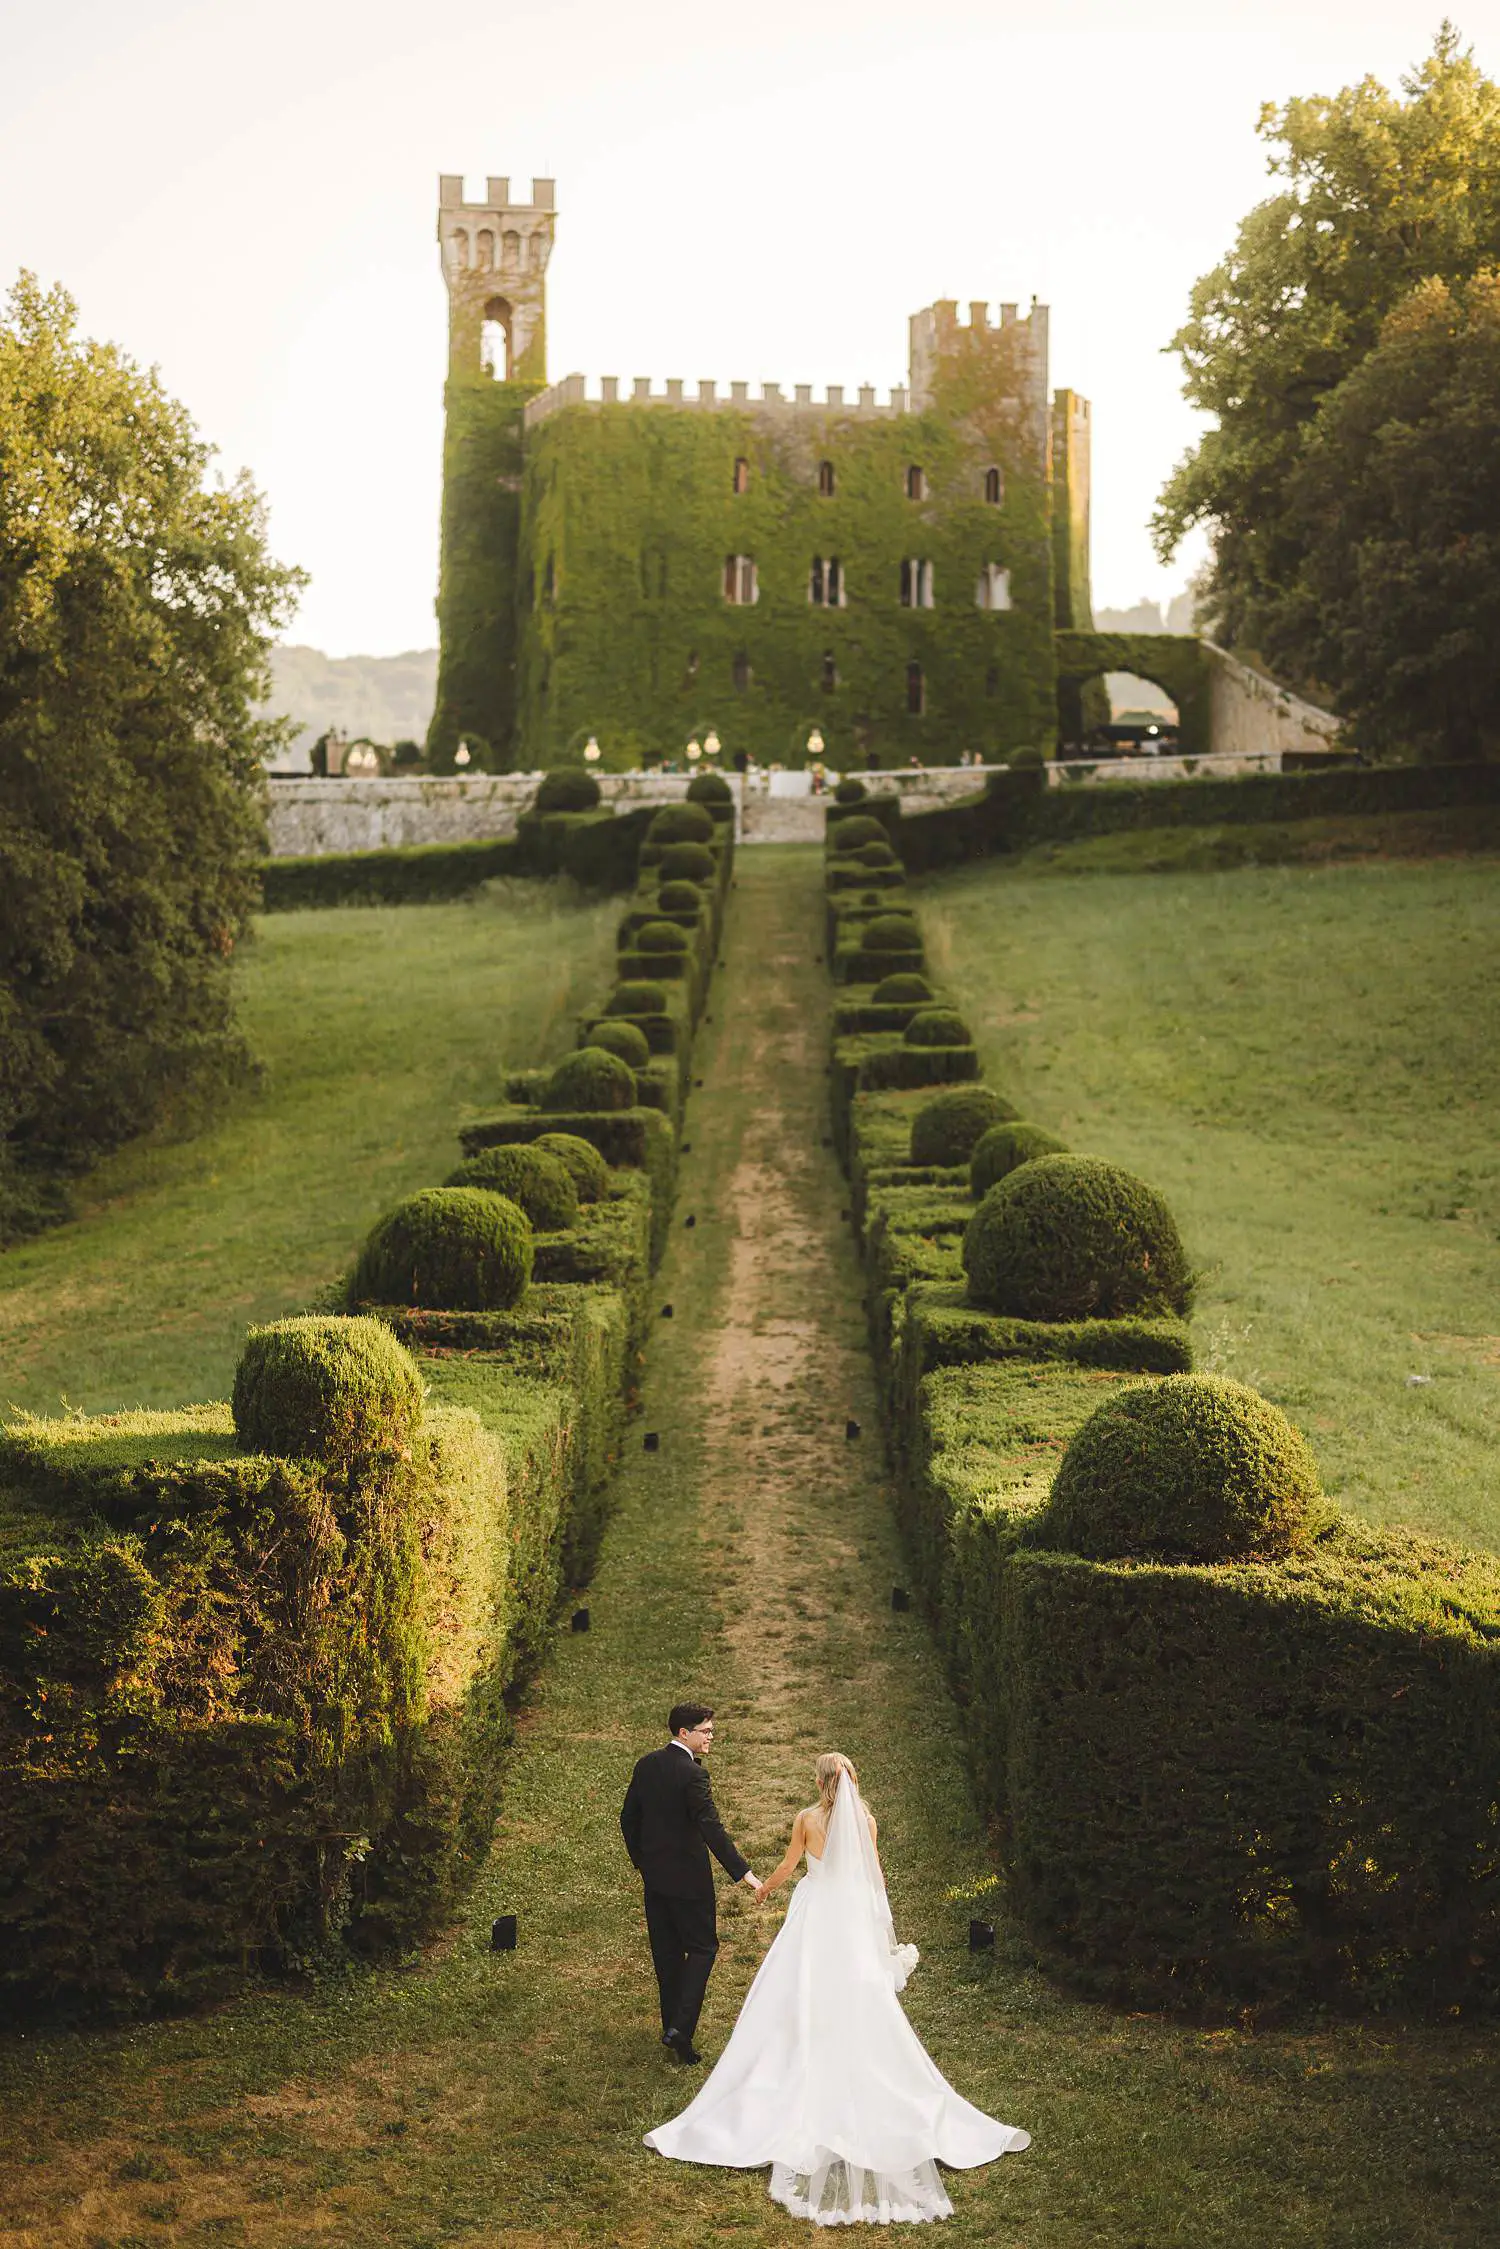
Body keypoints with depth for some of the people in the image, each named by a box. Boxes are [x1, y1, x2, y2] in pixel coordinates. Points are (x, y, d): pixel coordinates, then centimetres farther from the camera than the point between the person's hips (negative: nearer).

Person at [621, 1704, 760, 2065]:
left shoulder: (646, 1765, 4)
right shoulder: (692, 1774, -20)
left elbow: (628, 1818, 11)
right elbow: (712, 1829, -26)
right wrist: (742, 1872, -26)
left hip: (654, 1876, 7)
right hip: (687, 1878, -7)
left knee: (666, 1953, 15)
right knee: (702, 1947, 4)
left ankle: (672, 2026, 23)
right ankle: (680, 2028, -7)